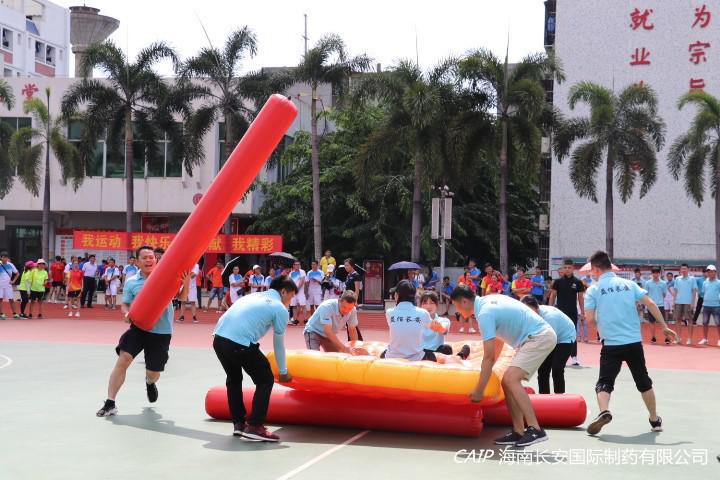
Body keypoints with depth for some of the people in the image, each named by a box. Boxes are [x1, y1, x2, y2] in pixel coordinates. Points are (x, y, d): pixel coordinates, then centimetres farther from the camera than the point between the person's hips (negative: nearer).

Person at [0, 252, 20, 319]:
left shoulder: (10, 265, 1)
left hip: (8, 285, 1)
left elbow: (17, 273, 12)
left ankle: (14, 314, 7)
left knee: (11, 299, 2)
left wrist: (13, 281, 3)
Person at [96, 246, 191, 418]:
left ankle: (150, 383, 50)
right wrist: (127, 314, -15)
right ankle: (110, 403, -11)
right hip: (139, 327, 1)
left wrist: (186, 283, -28)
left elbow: (182, 298, -8)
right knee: (123, 359, -19)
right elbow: (124, 305, 9)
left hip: (161, 332, -1)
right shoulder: (131, 282, 1)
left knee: (153, 373, 9)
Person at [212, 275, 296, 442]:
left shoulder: (254, 296, 28)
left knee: (234, 379, 28)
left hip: (219, 338, 7)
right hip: (240, 343, -7)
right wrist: (283, 372, 28)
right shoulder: (280, 309, 9)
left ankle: (239, 423, 31)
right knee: (266, 380, 10)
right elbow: (279, 344, 14)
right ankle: (254, 426, 5)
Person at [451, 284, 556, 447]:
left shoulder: (485, 313, -18)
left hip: (540, 337, -10)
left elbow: (489, 357, -18)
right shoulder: (489, 300, 11)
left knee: (511, 379, -22)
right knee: (508, 381, 7)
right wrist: (487, 369, 29)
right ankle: (518, 432, 5)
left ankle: (535, 430, -25)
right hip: (538, 337, 10)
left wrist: (478, 391, -13)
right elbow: (499, 340, 23)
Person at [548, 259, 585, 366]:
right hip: (560, 311, 0)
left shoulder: (578, 282, 1)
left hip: (573, 312, 0)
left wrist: (582, 312, 0)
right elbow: (553, 295, 4)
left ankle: (574, 357, 5)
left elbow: (580, 297, 4)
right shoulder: (558, 281, 1)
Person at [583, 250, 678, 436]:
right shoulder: (628, 284, 5)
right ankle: (655, 420, 27)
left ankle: (604, 412, -25)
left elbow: (590, 319, -6)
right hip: (634, 342, 3)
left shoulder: (594, 289, -2)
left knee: (604, 382, 2)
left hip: (611, 344, -3)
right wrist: (664, 326, 7)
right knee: (644, 382, 18)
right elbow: (651, 304, -1)